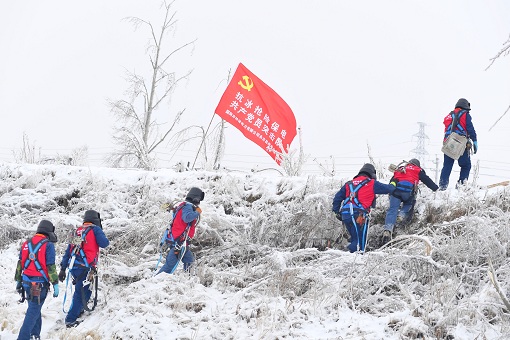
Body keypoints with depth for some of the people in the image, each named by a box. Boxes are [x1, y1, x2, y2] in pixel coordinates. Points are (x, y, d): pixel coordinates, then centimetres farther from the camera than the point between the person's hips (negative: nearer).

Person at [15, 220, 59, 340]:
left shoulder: (27, 244, 9)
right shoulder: (48, 245, -9)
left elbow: (20, 264, 12)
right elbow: (51, 267, -11)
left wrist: (18, 280, 20)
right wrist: (55, 284, -7)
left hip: (27, 282, 6)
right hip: (40, 283, -6)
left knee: (34, 307, 21)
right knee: (33, 311, -4)